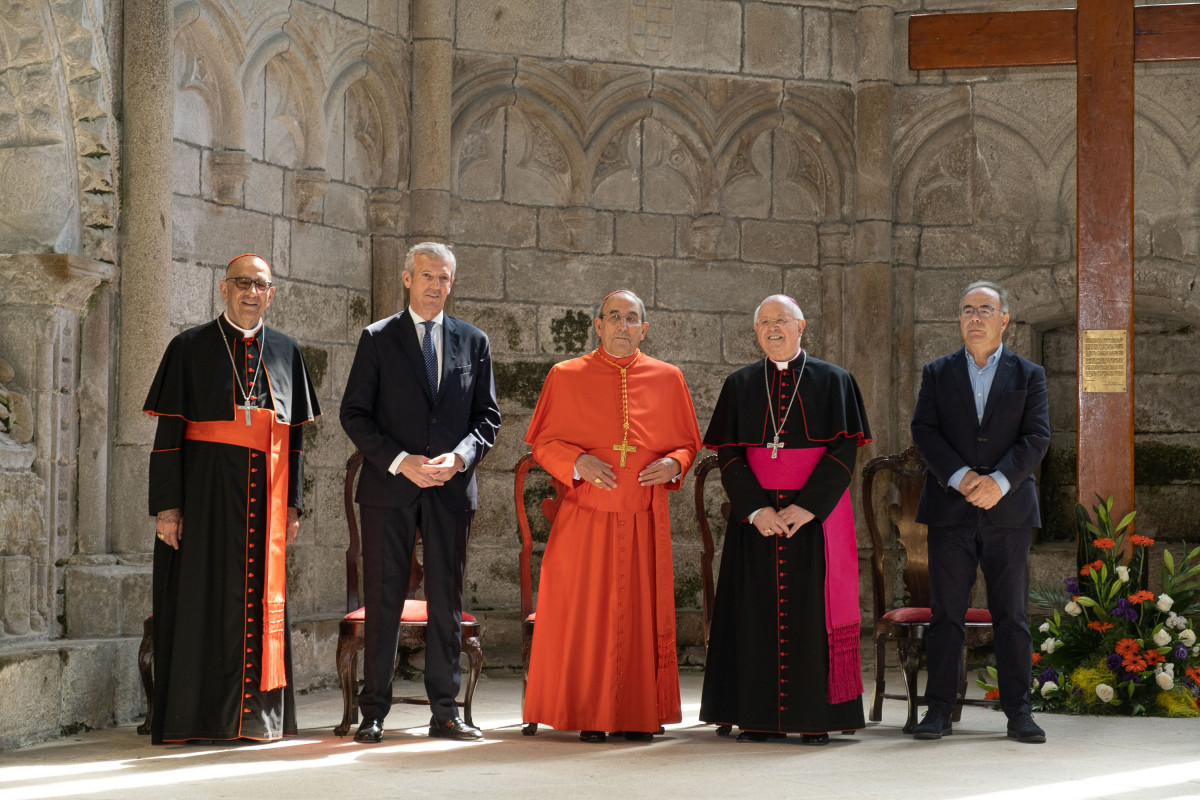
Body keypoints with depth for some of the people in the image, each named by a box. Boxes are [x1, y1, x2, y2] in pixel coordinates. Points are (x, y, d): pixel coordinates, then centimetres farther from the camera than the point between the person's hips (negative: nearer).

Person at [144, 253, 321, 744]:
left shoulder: (286, 352, 11)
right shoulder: (190, 348, 1)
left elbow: (295, 433, 13)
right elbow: (168, 431, -3)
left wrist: (293, 504, 7)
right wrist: (167, 505, -10)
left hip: (265, 496, 3)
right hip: (205, 495, -3)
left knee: (260, 601, 5)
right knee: (203, 601, -2)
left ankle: (257, 715, 12)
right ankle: (197, 717, 4)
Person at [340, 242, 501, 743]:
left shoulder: (473, 342, 11)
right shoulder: (378, 339, 4)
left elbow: (487, 414, 10)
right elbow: (354, 414, -1)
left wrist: (460, 457, -9)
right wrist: (399, 461, -12)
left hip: (451, 490, 2)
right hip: (389, 488, -2)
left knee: (447, 601, 5)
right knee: (383, 601, -1)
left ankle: (445, 712, 12)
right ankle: (373, 714, 4)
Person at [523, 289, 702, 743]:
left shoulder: (666, 379, 8)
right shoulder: (566, 377, 4)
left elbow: (688, 444, 13)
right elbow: (543, 443, 5)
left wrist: (672, 465, -8)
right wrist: (578, 462, -13)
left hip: (645, 519, 1)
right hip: (586, 517, -1)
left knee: (640, 615, 1)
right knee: (585, 614, -3)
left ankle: (637, 716, 9)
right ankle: (590, 717, 5)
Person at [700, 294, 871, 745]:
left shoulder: (833, 382, 4)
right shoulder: (740, 386, 9)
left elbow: (844, 451, -4)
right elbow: (728, 455, 3)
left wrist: (807, 506, -15)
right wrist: (755, 509, -11)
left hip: (816, 515, -2)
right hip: (756, 515, 2)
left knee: (812, 612, -3)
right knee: (758, 611, 0)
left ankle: (816, 718, 1)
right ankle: (761, 717, 4)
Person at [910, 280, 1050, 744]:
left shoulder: (1029, 376, 9)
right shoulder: (938, 373, 10)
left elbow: (1037, 437, -1)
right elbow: (924, 431, -1)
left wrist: (999, 480, -17)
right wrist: (960, 477, -16)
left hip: (1007, 510, 0)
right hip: (950, 512, 0)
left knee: (1011, 614, 2)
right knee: (945, 614, 1)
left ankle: (1019, 712, 7)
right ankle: (939, 710, 4)